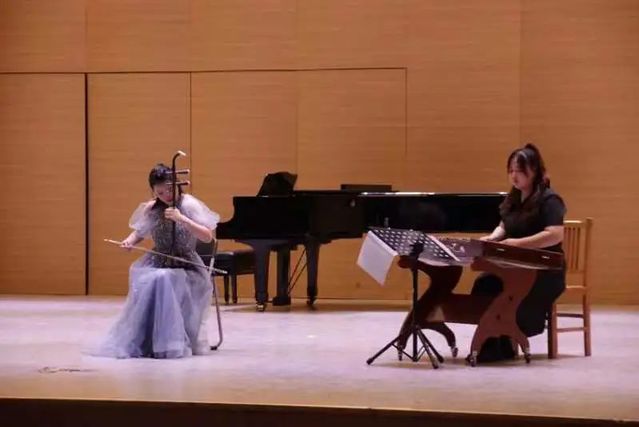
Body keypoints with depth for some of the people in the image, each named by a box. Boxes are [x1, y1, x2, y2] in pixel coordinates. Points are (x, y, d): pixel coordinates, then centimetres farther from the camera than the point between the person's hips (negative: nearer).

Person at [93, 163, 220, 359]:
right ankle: (139, 341, -19)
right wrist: (129, 241, -5)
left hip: (185, 267, -4)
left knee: (162, 279, -35)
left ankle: (168, 343, -28)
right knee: (143, 282, -29)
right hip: (158, 263, 4)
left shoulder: (188, 204, -8)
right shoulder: (152, 209, 4)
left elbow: (207, 237, -17)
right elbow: (140, 232, 19)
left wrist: (181, 219, -27)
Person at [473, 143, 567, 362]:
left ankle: (503, 347, -15)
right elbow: (504, 227, 25)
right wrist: (493, 238, 0)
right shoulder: (513, 199, 14)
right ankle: (489, 345, -19)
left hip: (545, 271, -7)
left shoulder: (549, 199, -11)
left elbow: (555, 235, -24)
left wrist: (517, 243, -30)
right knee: (483, 285, -23)